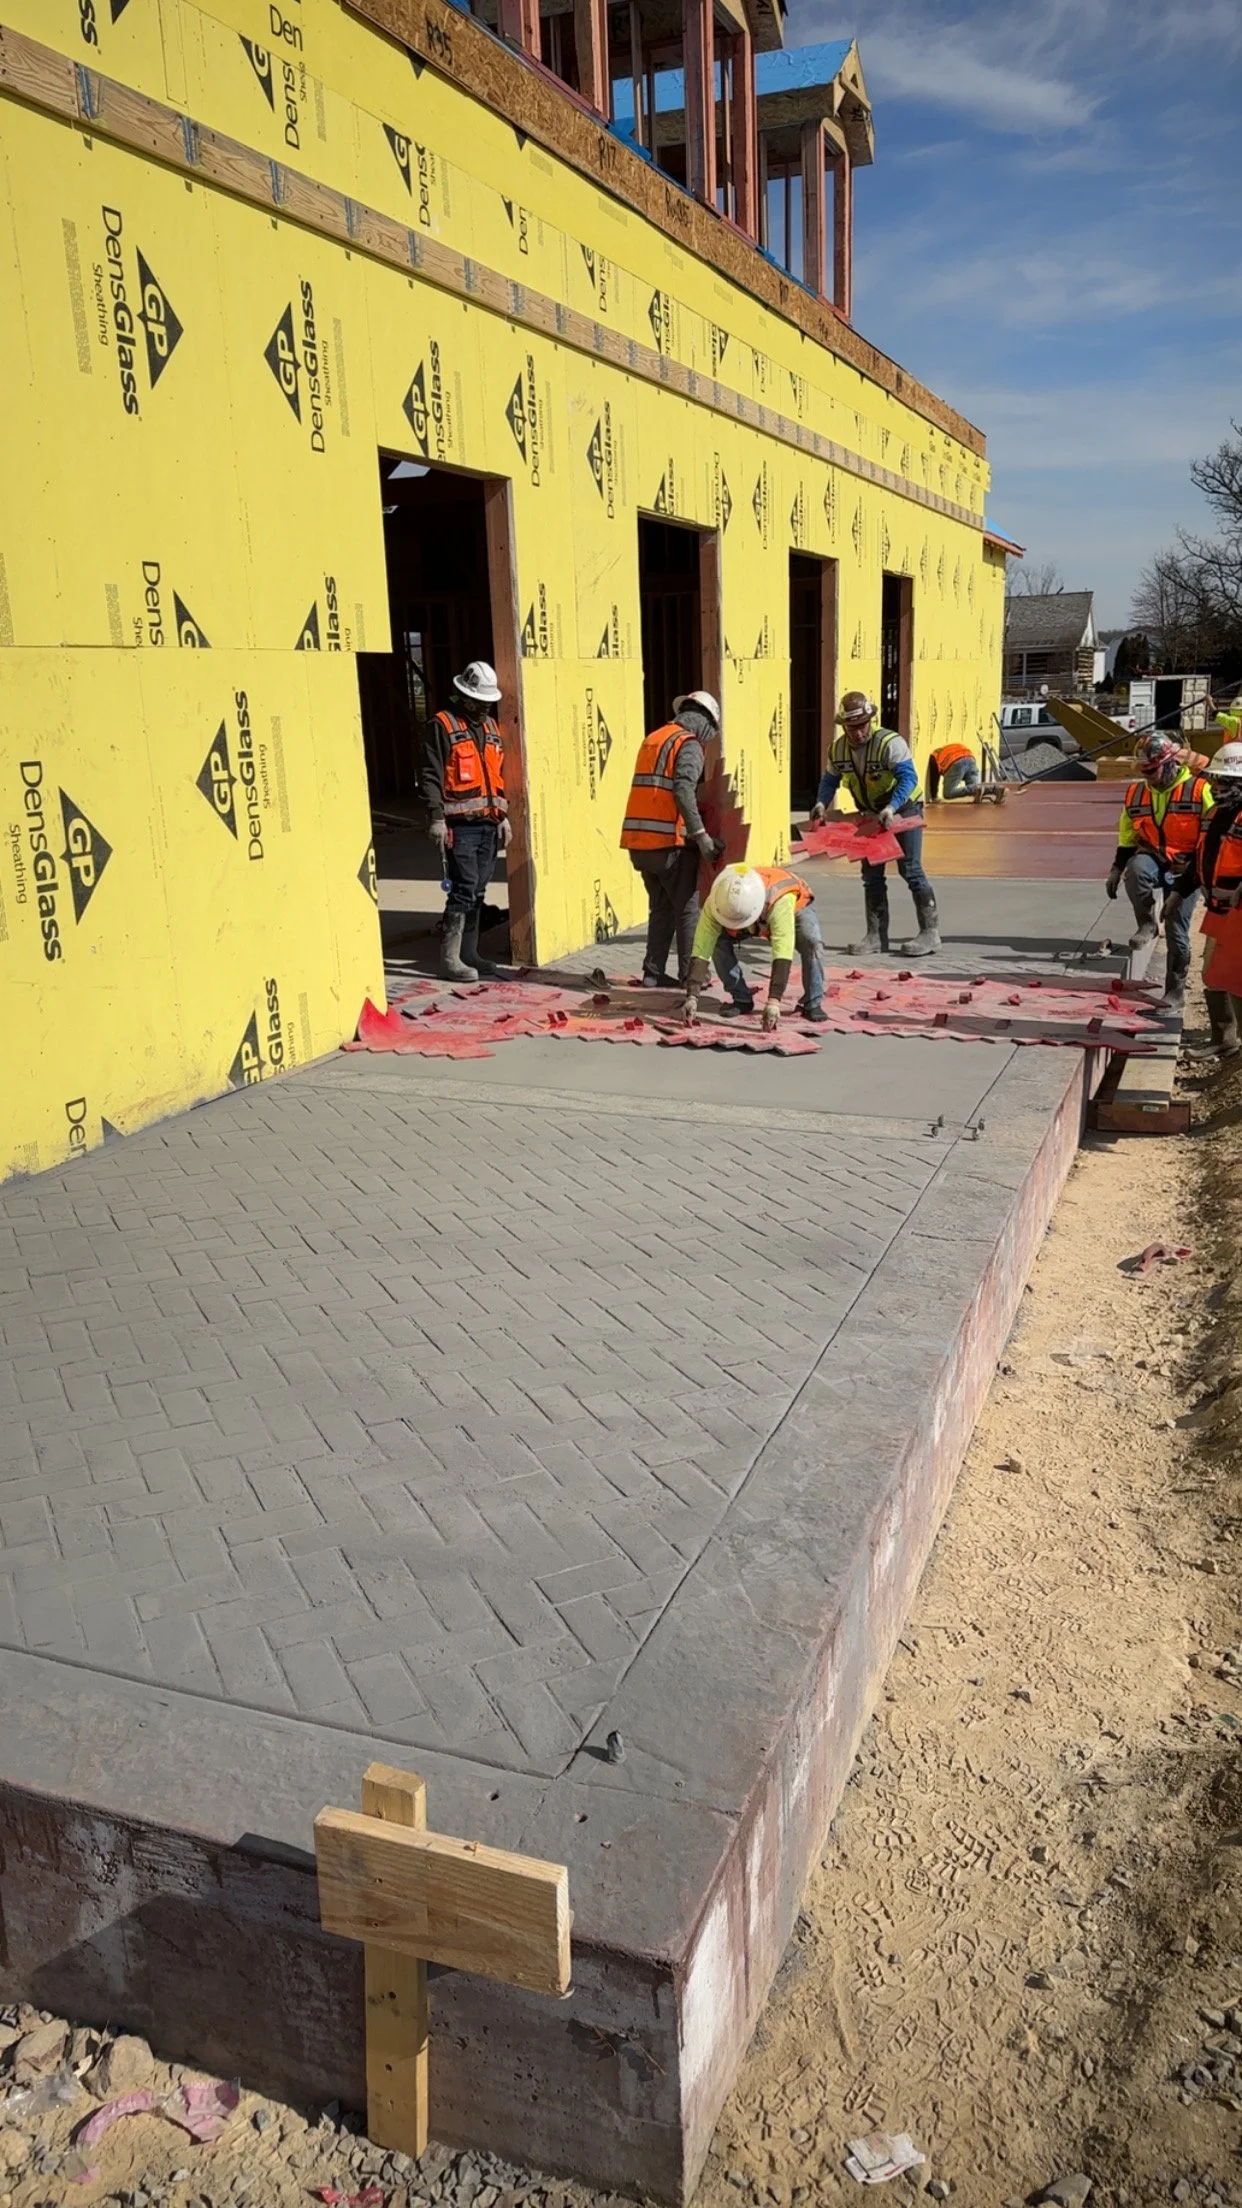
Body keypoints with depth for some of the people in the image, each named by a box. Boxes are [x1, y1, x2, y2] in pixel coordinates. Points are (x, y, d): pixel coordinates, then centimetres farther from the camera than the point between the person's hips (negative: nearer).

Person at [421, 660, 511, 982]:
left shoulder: (491, 728, 18)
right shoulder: (442, 726, -4)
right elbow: (431, 776, -10)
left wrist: (503, 815, 17)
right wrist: (437, 819, -17)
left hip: (488, 824, 7)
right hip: (459, 825, -7)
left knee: (478, 891, 11)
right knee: (464, 889, -12)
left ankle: (468, 953, 21)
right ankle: (450, 960, -10)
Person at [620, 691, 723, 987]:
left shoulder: (653, 738, 18)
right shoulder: (689, 745, -6)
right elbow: (683, 790, -22)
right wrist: (701, 835, -21)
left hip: (640, 841, 7)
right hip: (670, 841, -7)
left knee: (661, 907, 17)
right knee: (688, 909, 4)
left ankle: (653, 972, 15)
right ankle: (689, 975, 8)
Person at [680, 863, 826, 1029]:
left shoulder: (780, 902, -47)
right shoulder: (715, 904, -38)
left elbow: (782, 953, -53)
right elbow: (701, 950, -39)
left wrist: (773, 1002, -59)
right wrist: (692, 996, -46)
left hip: (797, 906, -3)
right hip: (759, 921, 3)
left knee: (811, 943, -32)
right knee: (719, 942, -22)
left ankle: (812, 1004, -11)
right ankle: (741, 1000, -3)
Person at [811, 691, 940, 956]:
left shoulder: (890, 743, -27)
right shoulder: (838, 749, -7)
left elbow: (908, 777, -34)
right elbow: (830, 780, 6)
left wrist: (891, 808, -48)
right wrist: (822, 803, -15)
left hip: (904, 808, -6)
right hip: (872, 814, 6)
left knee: (909, 868, -11)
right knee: (871, 873, 4)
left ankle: (930, 932, -5)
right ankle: (876, 936, 10)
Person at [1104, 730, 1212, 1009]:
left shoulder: (1198, 790, -8)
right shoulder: (1136, 793, 6)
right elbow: (1128, 838, 17)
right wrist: (1116, 869, 10)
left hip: (1184, 868, -3)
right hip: (1152, 858, 3)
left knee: (1176, 930, -3)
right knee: (1136, 869, -35)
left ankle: (1175, 990, 12)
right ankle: (1147, 924, -15)